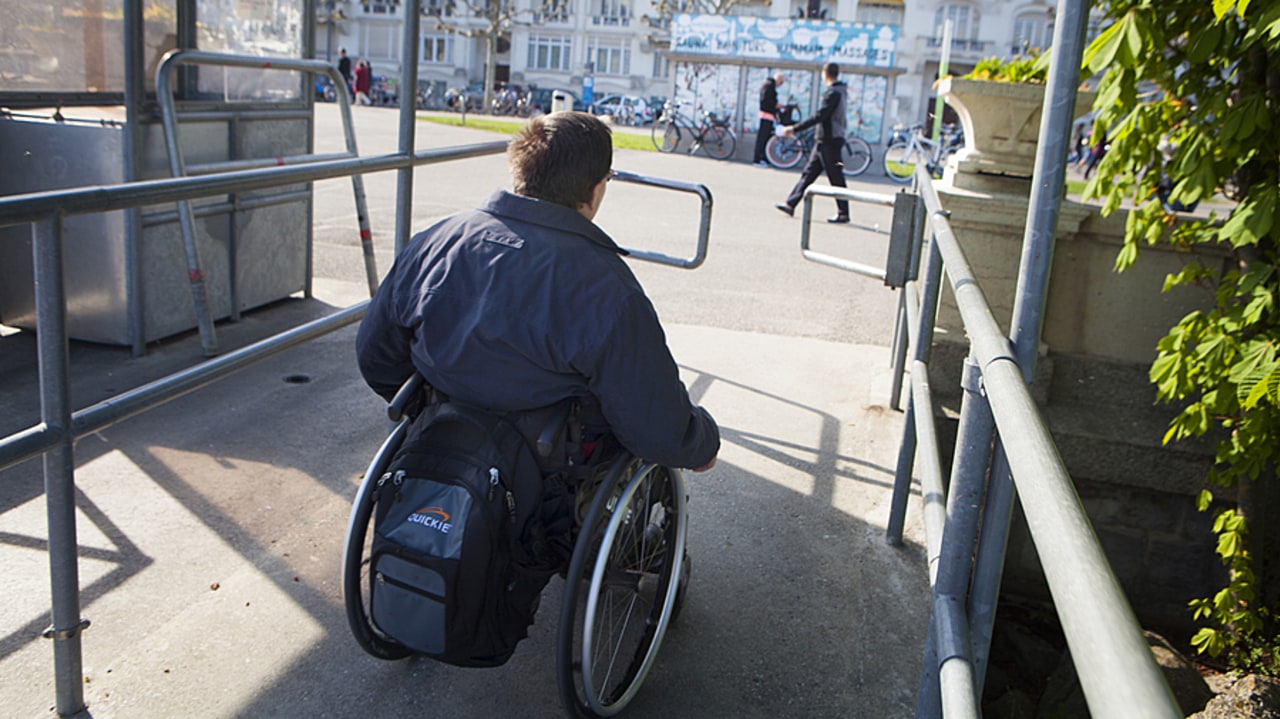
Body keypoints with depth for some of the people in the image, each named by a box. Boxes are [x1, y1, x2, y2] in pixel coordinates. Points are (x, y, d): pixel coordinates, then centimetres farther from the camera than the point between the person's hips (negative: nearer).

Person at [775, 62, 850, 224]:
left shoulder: (833, 93, -17)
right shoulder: (841, 91, 14)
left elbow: (819, 117, -23)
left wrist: (794, 128, -22)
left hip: (829, 142, -10)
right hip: (824, 141, 10)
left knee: (836, 179, -4)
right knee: (808, 173, 10)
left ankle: (843, 213, 2)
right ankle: (790, 204, 13)